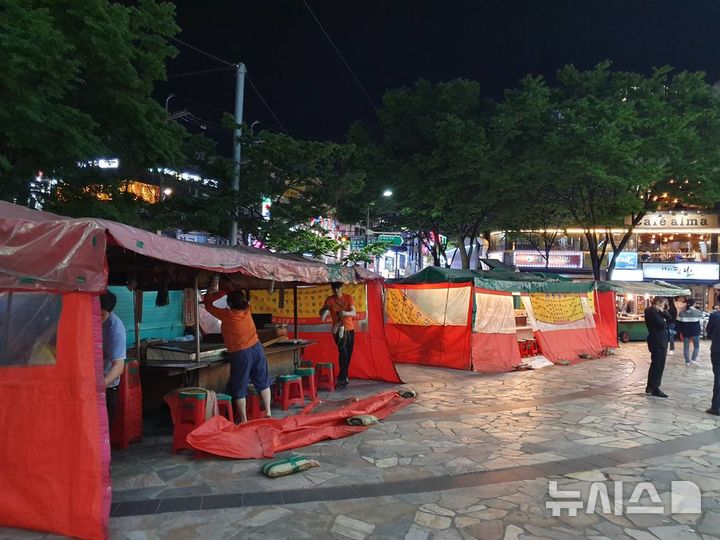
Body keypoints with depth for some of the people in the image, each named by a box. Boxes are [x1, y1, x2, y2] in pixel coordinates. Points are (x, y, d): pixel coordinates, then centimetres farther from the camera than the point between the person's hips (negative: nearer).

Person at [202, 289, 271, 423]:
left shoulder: (226, 315, -12)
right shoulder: (246, 310, -1)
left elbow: (207, 302, 1)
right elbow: (243, 300, 21)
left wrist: (224, 292, 6)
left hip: (240, 354, -4)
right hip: (256, 349, 5)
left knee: (240, 389, 7)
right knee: (263, 383, 17)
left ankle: (244, 421, 11)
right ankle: (268, 412, 23)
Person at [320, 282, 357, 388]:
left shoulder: (349, 297, -2)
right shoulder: (329, 300, -5)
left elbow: (354, 313, -12)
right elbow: (322, 317, -11)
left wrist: (345, 313, -34)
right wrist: (324, 310, -33)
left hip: (349, 329, 3)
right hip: (338, 330, -3)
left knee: (348, 354, 8)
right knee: (343, 351, -20)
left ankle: (344, 377, 26)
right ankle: (342, 378, -16)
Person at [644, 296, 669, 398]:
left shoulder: (655, 311, 16)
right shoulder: (651, 311, -16)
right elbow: (662, 324, -23)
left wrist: (663, 312, 2)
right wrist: (665, 323, -4)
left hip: (660, 341, 11)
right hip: (657, 342, -11)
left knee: (656, 364, 16)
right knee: (658, 365, -5)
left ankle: (650, 387, 24)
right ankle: (655, 389, 1)